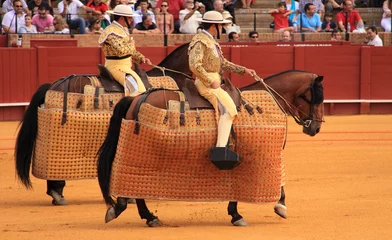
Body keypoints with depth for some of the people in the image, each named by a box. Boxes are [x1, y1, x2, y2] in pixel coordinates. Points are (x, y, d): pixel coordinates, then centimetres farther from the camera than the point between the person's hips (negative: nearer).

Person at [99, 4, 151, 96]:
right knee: (137, 88, -24)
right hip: (117, 67, -11)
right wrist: (131, 45, -13)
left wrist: (140, 58, 9)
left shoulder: (123, 29, 15)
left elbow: (131, 50, 25)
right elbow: (121, 50, -32)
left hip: (126, 66, 11)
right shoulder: (112, 32, -18)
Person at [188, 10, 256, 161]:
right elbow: (195, 65, -22)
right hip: (205, 83, -10)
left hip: (214, 82, 10)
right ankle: (220, 148, -21)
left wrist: (244, 70, 16)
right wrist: (211, 82, -22)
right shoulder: (200, 41, -11)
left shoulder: (212, 42, 19)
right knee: (228, 108, -17)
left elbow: (224, 64, 24)